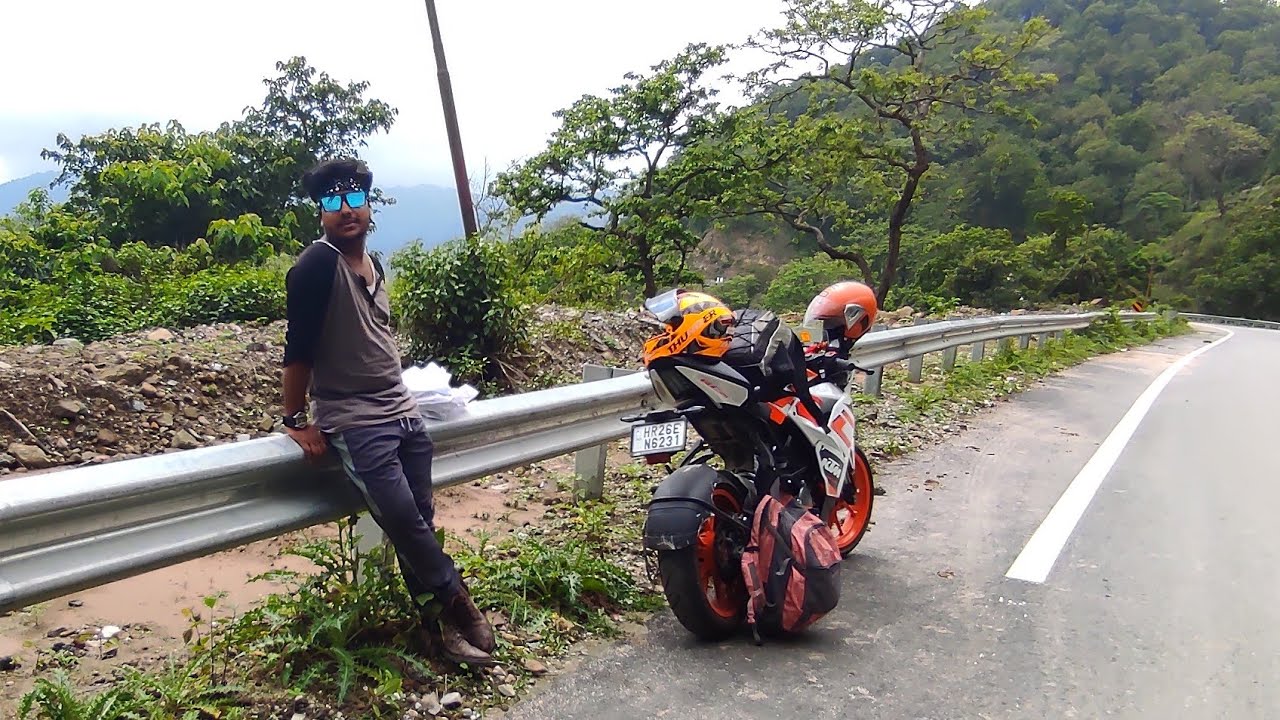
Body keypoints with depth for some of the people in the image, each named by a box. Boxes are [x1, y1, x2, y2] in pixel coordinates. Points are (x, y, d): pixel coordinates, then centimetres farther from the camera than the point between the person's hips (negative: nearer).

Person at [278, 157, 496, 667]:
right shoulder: (318, 264, -12)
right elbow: (298, 347, -11)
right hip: (354, 423, -7)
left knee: (419, 520, 5)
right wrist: (295, 421, -9)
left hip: (403, 412, 7)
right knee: (402, 518, -15)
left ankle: (439, 624, 15)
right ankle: (456, 601, 5)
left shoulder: (374, 266, 11)